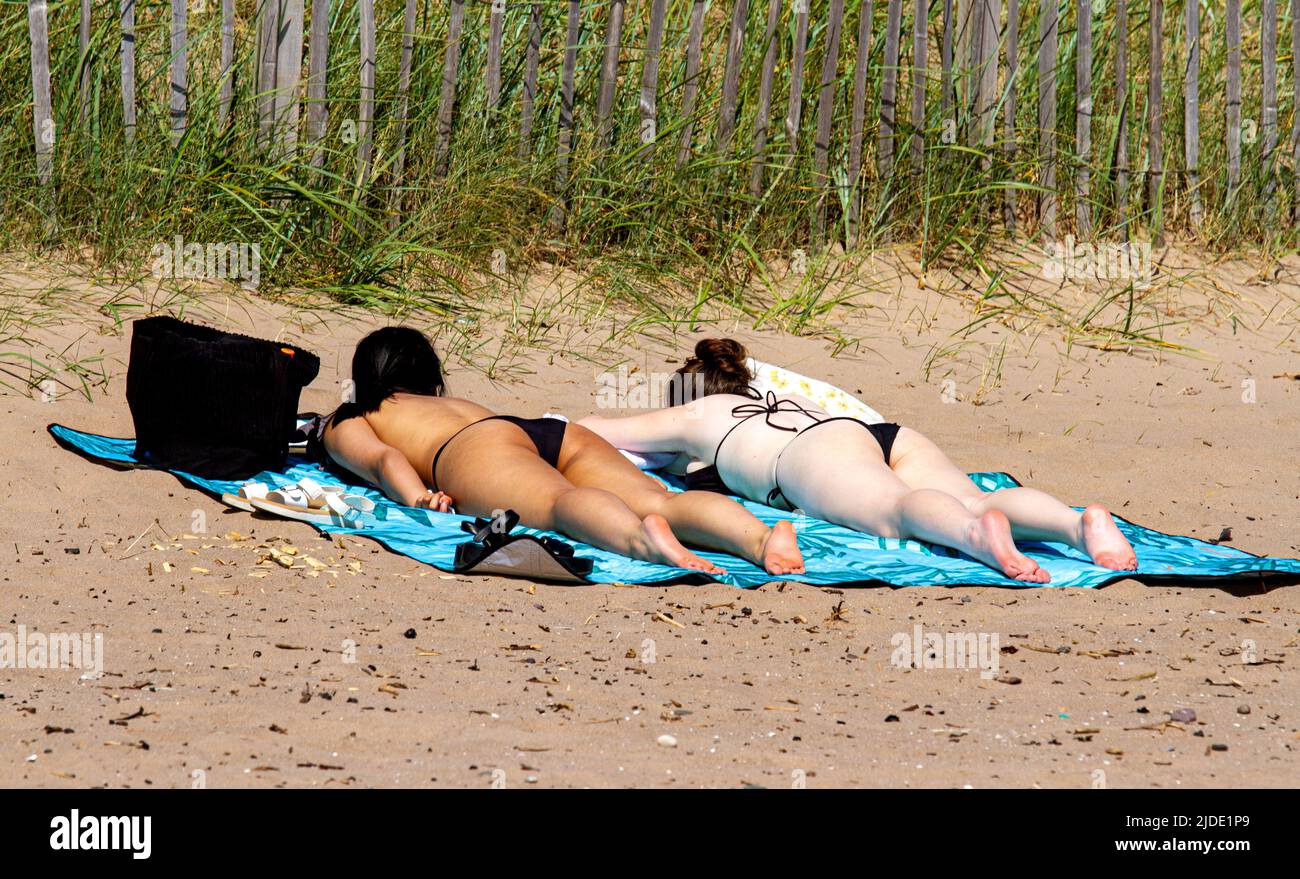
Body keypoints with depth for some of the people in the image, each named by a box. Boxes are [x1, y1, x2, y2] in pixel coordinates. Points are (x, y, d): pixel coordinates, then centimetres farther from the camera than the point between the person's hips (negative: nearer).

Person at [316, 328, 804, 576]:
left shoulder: (345, 423, 28)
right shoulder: (458, 404, 46)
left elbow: (381, 460, 8)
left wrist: (418, 499, -9)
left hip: (481, 449, -5)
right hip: (566, 435, 5)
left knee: (561, 505, -36)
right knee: (662, 502, -22)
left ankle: (644, 539, -71)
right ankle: (761, 539, -54)